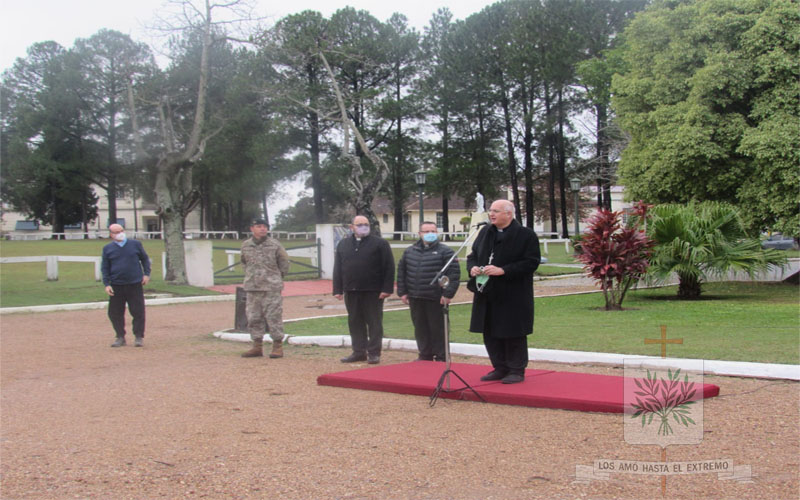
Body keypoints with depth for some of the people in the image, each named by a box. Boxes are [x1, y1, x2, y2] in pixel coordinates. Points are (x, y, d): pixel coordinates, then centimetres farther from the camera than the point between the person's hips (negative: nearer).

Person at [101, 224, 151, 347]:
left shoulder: (135, 244, 5)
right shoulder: (107, 249, 6)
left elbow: (145, 259, 15)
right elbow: (105, 268, 8)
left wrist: (146, 274, 5)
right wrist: (107, 284, -1)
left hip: (135, 285, -1)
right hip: (116, 286, 1)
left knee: (138, 312, -2)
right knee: (115, 313, 3)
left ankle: (139, 337, 9)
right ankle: (120, 337, 16)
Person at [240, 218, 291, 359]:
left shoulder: (275, 245, -3)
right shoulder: (245, 246, 6)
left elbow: (284, 263, 6)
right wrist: (250, 276, 14)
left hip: (271, 288, -4)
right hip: (252, 288, 4)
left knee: (274, 317, -4)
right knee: (253, 318, 8)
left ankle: (278, 346, 3)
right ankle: (257, 346, 16)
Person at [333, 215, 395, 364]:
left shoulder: (380, 243, -1)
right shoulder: (343, 244, 12)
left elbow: (389, 267, -5)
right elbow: (337, 268, 13)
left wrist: (387, 289, -12)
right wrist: (337, 289, 5)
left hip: (373, 292, -4)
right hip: (351, 292, 4)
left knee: (374, 322, 1)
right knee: (355, 322, 9)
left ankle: (374, 353, 7)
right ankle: (359, 352, 17)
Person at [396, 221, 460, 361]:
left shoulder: (445, 251, -3)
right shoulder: (410, 251, 12)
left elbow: (454, 273, -8)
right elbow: (401, 271, 16)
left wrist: (448, 294, -14)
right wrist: (402, 292, 9)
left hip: (436, 299, -5)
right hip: (415, 299, 5)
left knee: (438, 329, 0)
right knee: (420, 329, 11)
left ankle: (441, 358, 9)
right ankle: (425, 356, 22)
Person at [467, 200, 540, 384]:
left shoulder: (525, 235, -7)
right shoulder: (485, 233, 13)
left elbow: (532, 262, -14)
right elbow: (473, 255, 21)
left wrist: (503, 270, -21)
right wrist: (473, 267, -4)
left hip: (513, 297, -6)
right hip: (487, 295, 6)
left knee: (513, 334, 1)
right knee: (490, 334, 10)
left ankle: (516, 370, 13)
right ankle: (500, 368, 23)